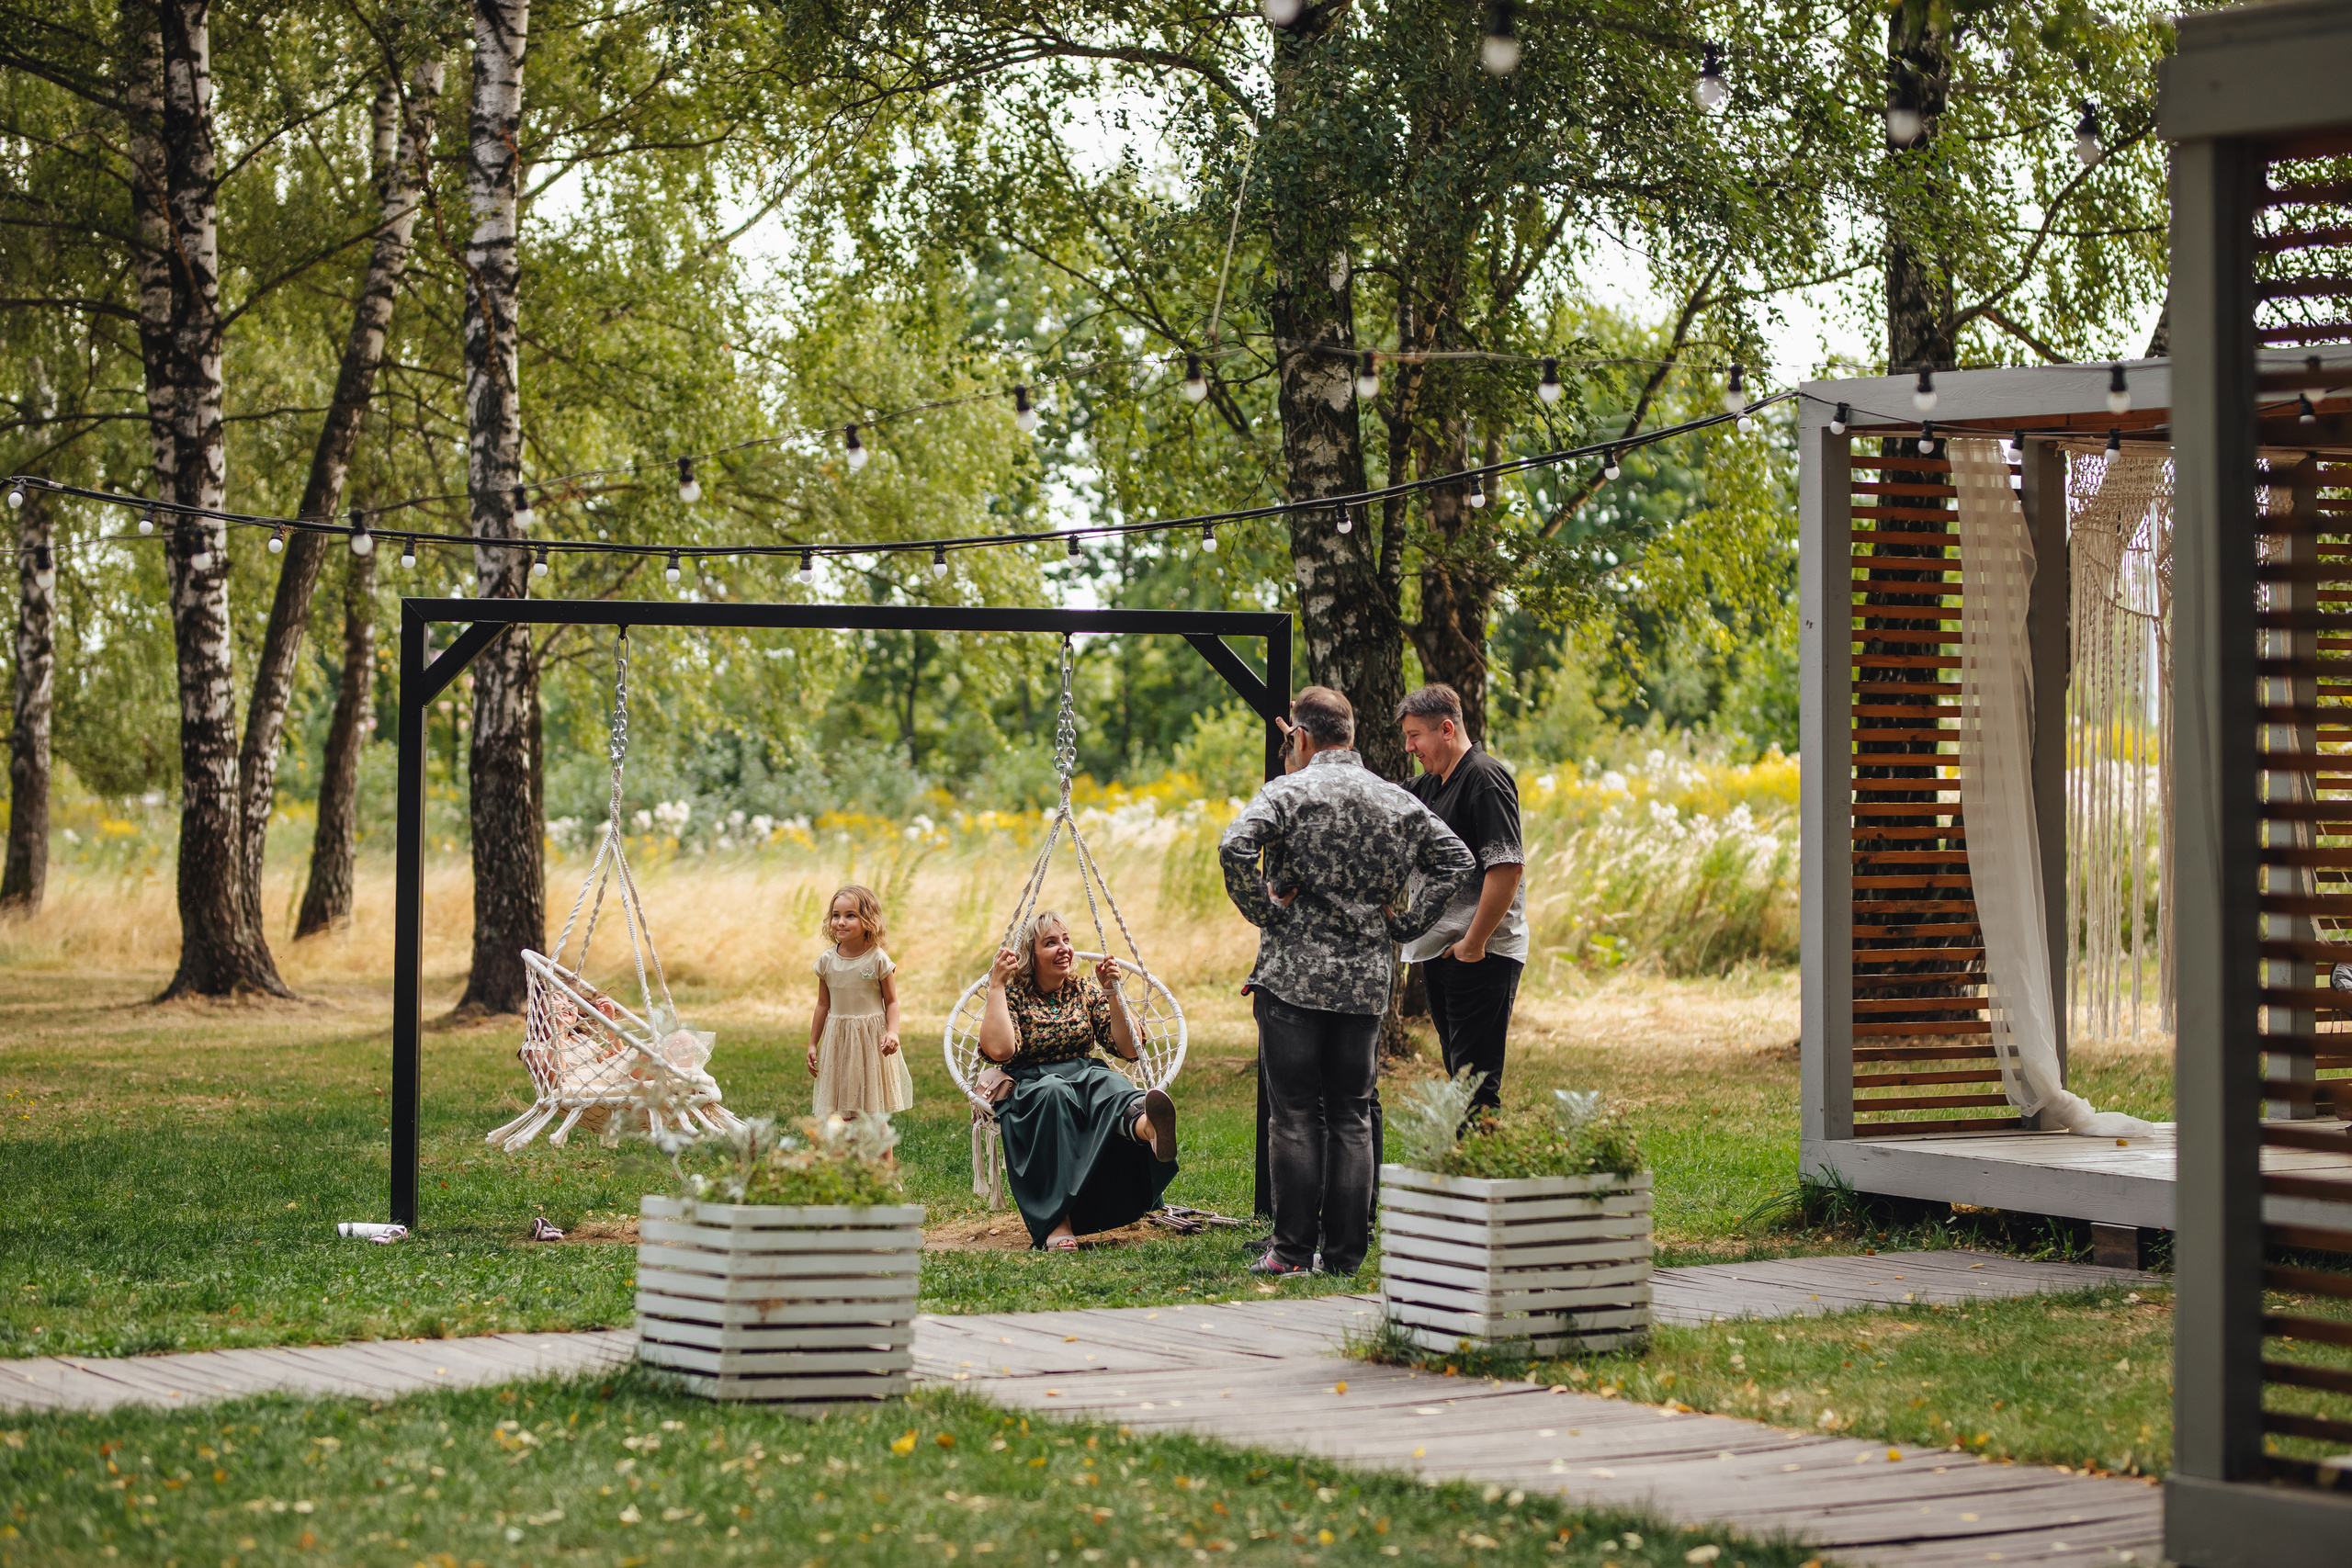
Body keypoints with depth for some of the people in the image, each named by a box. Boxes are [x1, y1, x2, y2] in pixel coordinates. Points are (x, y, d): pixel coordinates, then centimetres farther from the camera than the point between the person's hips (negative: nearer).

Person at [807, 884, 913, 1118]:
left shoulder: (877, 960, -8)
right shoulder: (826, 961, 1)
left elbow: (891, 1001, -2)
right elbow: (823, 1005, 11)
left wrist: (892, 1032, -19)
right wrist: (813, 1044, 13)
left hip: (871, 1040, -3)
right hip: (838, 1041, 3)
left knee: (875, 1117, 2)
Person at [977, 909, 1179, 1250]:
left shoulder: (1086, 991, 15)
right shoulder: (1014, 995, 7)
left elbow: (1130, 1049, 6)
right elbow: (999, 1049, -13)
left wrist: (1112, 992, -3)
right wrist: (996, 986, -9)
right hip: (1030, 1087, -2)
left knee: (1109, 1085, -35)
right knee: (1054, 1094, -39)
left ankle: (1149, 1126, -77)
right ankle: (1057, 1223, -51)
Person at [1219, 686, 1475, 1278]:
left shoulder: (1290, 791, -5)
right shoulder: (1398, 801, 10)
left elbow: (1235, 849, -21)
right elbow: (1458, 861, 7)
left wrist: (1262, 912, -9)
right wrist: (1406, 924, 7)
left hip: (1294, 974, -4)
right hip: (1367, 981, 4)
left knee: (1295, 1114, 0)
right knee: (1352, 1115, 9)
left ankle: (1292, 1251, 0)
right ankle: (1346, 1253, 8)